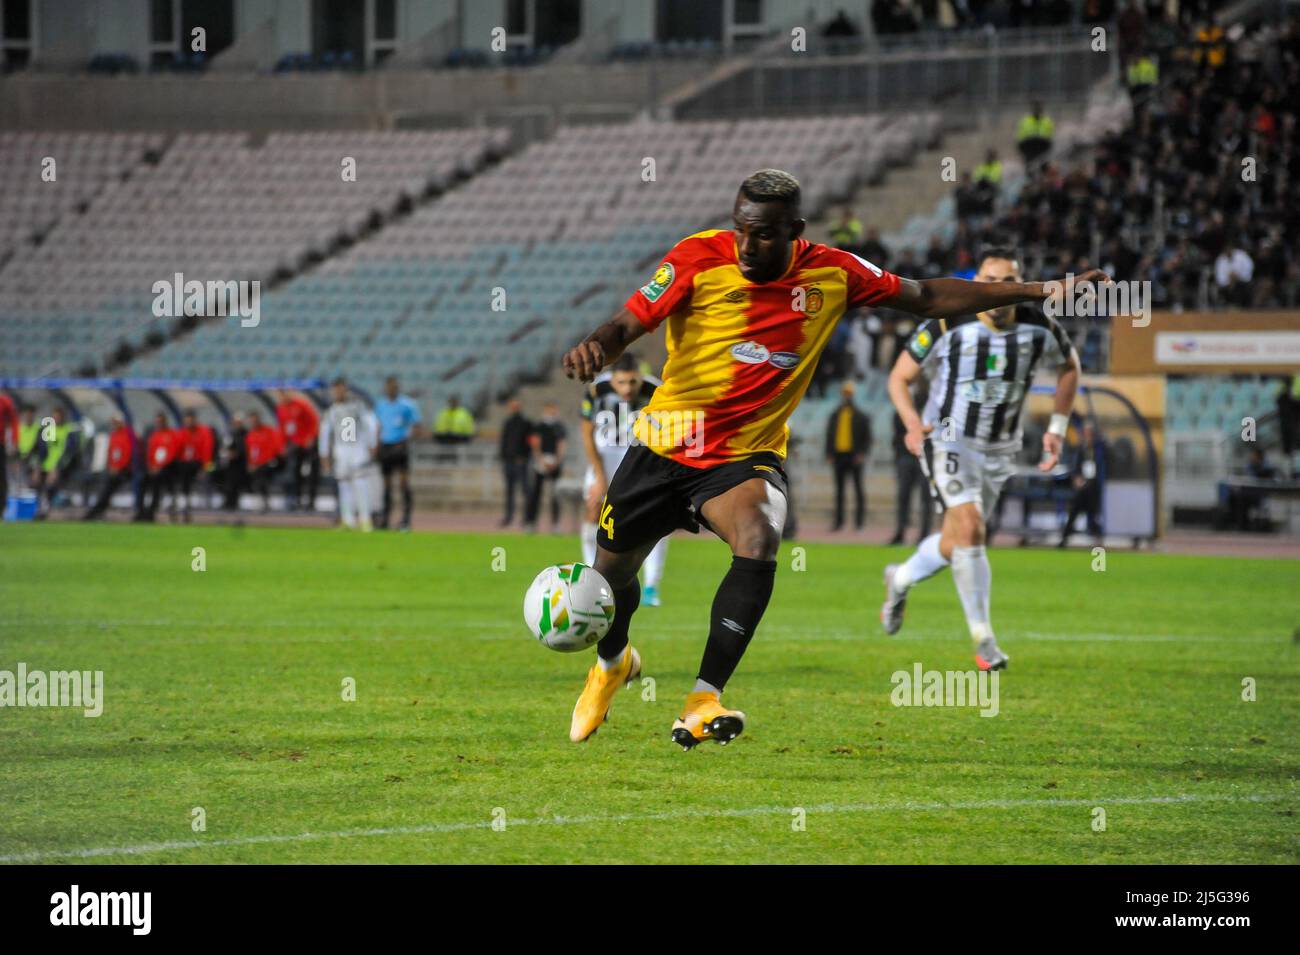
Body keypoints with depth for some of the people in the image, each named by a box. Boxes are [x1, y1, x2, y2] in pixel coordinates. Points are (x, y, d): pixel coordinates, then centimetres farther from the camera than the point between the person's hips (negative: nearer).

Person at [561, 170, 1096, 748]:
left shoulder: (831, 274, -6)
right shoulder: (700, 258, -13)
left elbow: (928, 298, 6)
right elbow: (628, 324, -15)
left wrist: (1032, 291, 4)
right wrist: (595, 347, -40)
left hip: (748, 456, 0)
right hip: (665, 446, 0)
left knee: (757, 543, -31)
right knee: (612, 568, 12)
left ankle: (702, 704, -32)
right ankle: (612, 662, 49)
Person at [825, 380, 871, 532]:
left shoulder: (860, 416, 3)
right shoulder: (834, 416, 13)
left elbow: (867, 438, 2)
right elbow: (829, 436, 14)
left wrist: (862, 454, -10)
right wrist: (829, 455, 4)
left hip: (854, 456, -3)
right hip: (838, 455, 3)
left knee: (857, 488, -2)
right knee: (839, 489, 6)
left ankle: (859, 520, 1)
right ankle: (839, 520, 9)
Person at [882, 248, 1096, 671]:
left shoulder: (1040, 329, -9)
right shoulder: (945, 326, -16)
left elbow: (1069, 366, 13)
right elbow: (899, 378, -5)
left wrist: (1056, 429, 7)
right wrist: (913, 423, -22)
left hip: (999, 449, 4)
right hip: (949, 440, -4)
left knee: (956, 543, 11)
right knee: (969, 526, -24)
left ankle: (901, 579, 44)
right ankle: (983, 639, -16)